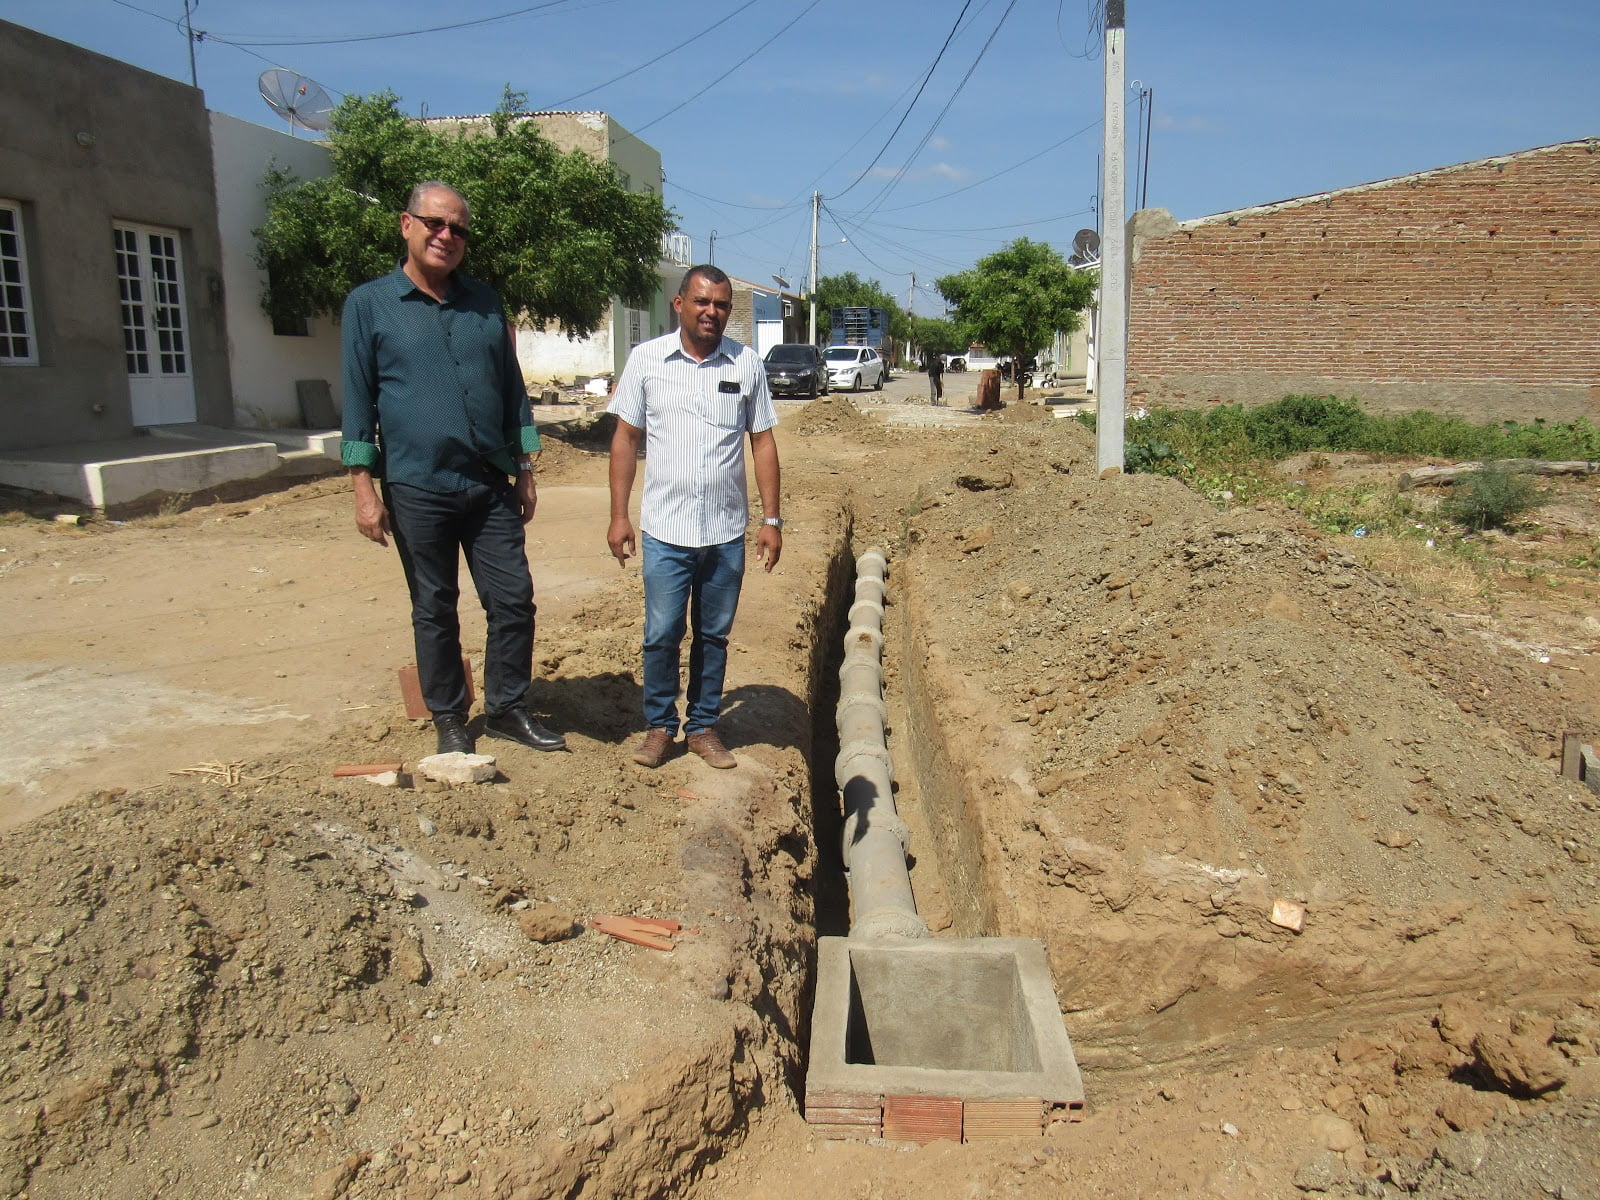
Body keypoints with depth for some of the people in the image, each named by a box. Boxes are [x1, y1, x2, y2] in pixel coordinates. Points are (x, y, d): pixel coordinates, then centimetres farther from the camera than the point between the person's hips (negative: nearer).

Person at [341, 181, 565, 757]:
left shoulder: (486, 303, 11)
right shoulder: (369, 304, 1)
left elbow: (512, 388, 15)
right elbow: (358, 400, -1)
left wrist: (524, 470, 11)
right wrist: (364, 487, -7)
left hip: (490, 484, 3)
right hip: (417, 490, -3)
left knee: (514, 599, 4)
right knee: (434, 611, 7)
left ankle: (507, 709, 21)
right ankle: (449, 721, 22)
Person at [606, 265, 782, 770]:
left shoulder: (747, 364, 3)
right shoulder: (646, 359, 0)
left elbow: (762, 442, 6)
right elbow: (625, 438, 4)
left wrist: (772, 520, 2)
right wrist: (619, 515, -1)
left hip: (727, 532, 1)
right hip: (665, 530, -1)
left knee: (714, 635, 11)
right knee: (661, 635, 4)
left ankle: (703, 725, 26)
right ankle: (659, 725, 22)